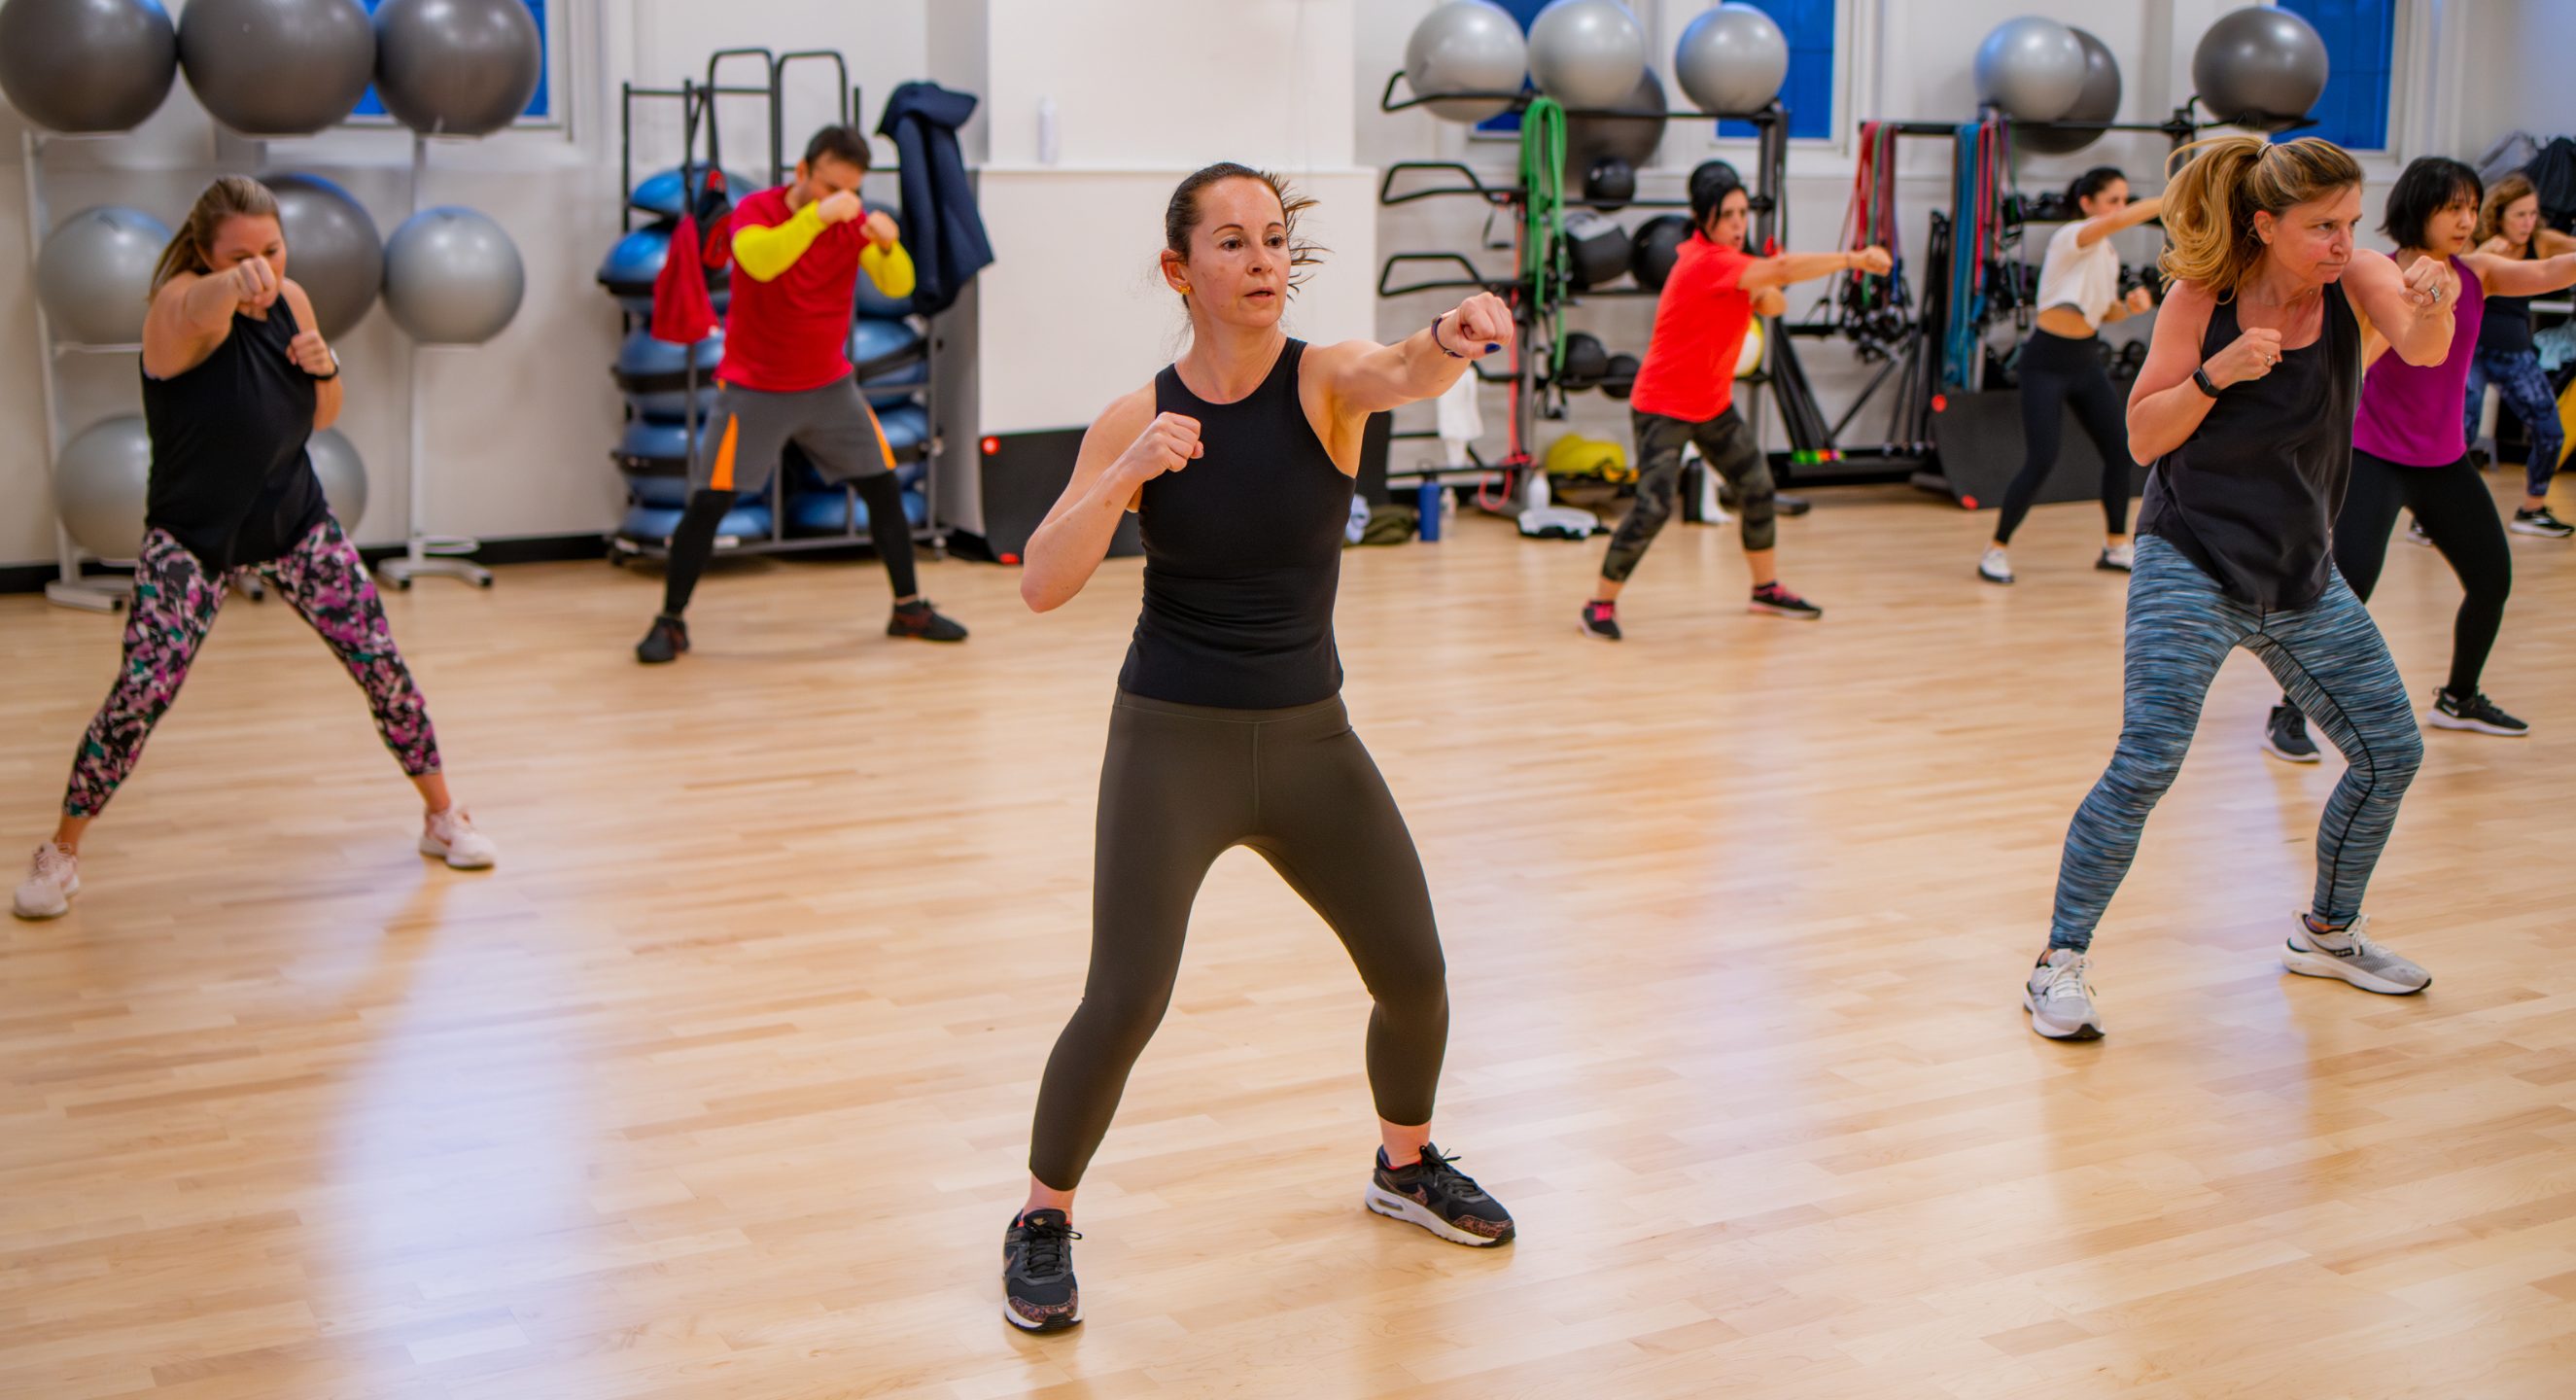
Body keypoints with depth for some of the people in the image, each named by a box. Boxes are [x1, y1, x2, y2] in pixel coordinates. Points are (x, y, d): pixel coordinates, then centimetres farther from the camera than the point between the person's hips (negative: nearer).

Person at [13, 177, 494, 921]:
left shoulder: (290, 300, -3)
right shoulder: (181, 307, -22)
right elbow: (201, 307, -50)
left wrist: (326, 366, -14)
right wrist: (236, 285, -74)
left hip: (296, 522, 5)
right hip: (192, 538, -5)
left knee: (382, 663, 2)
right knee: (140, 694, -13)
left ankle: (442, 816, 21)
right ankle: (62, 854, 6)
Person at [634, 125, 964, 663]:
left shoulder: (853, 220, -2)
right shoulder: (756, 210, -15)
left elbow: (897, 285, -11)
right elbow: (759, 261, -36)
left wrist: (889, 245, -31)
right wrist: (816, 216, -44)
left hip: (830, 386, 5)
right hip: (755, 390, -4)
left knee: (883, 488, 5)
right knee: (709, 501, -9)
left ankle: (909, 608, 18)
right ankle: (670, 623, 3)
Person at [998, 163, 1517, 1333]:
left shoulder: (1326, 379, -6)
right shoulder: (1136, 420, -6)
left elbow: (1402, 378, -31)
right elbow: (1041, 587, -13)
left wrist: (1449, 342, -55)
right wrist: (1126, 475, -27)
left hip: (1309, 733, 2)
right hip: (1173, 739, -2)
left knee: (1414, 971, 7)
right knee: (1124, 1001, -13)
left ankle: (1405, 1165, 37)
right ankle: (1042, 1220, 12)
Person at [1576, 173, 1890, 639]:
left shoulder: (1725, 259, 5)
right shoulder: (1704, 261, -23)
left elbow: (1773, 304, 8)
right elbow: (1782, 269, -33)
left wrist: (1766, 295, -16)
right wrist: (1854, 259, -32)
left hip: (1713, 403, 9)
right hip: (1663, 406, -9)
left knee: (1758, 488, 10)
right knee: (1654, 507, -18)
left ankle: (1766, 588, 27)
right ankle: (1600, 604, -5)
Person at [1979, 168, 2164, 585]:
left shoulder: (2108, 254, 11)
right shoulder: (2071, 238, -14)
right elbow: (2116, 222, -34)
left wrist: (2131, 305, -2)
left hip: (2084, 359, 8)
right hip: (2047, 361, -8)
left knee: (2120, 450, 6)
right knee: (2041, 462, -14)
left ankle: (2116, 546, 21)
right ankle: (1996, 550, 1)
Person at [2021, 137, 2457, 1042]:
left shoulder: (2353, 278, -6)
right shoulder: (2201, 299, -11)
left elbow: (2419, 349, -26)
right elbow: (2143, 437, -8)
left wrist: (2433, 309, -48)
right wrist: (2215, 374, -24)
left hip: (2303, 579, 5)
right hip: (2191, 569, -5)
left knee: (2392, 754, 11)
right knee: (2147, 764, -18)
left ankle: (2327, 932, 33)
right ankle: (2060, 962, -6)